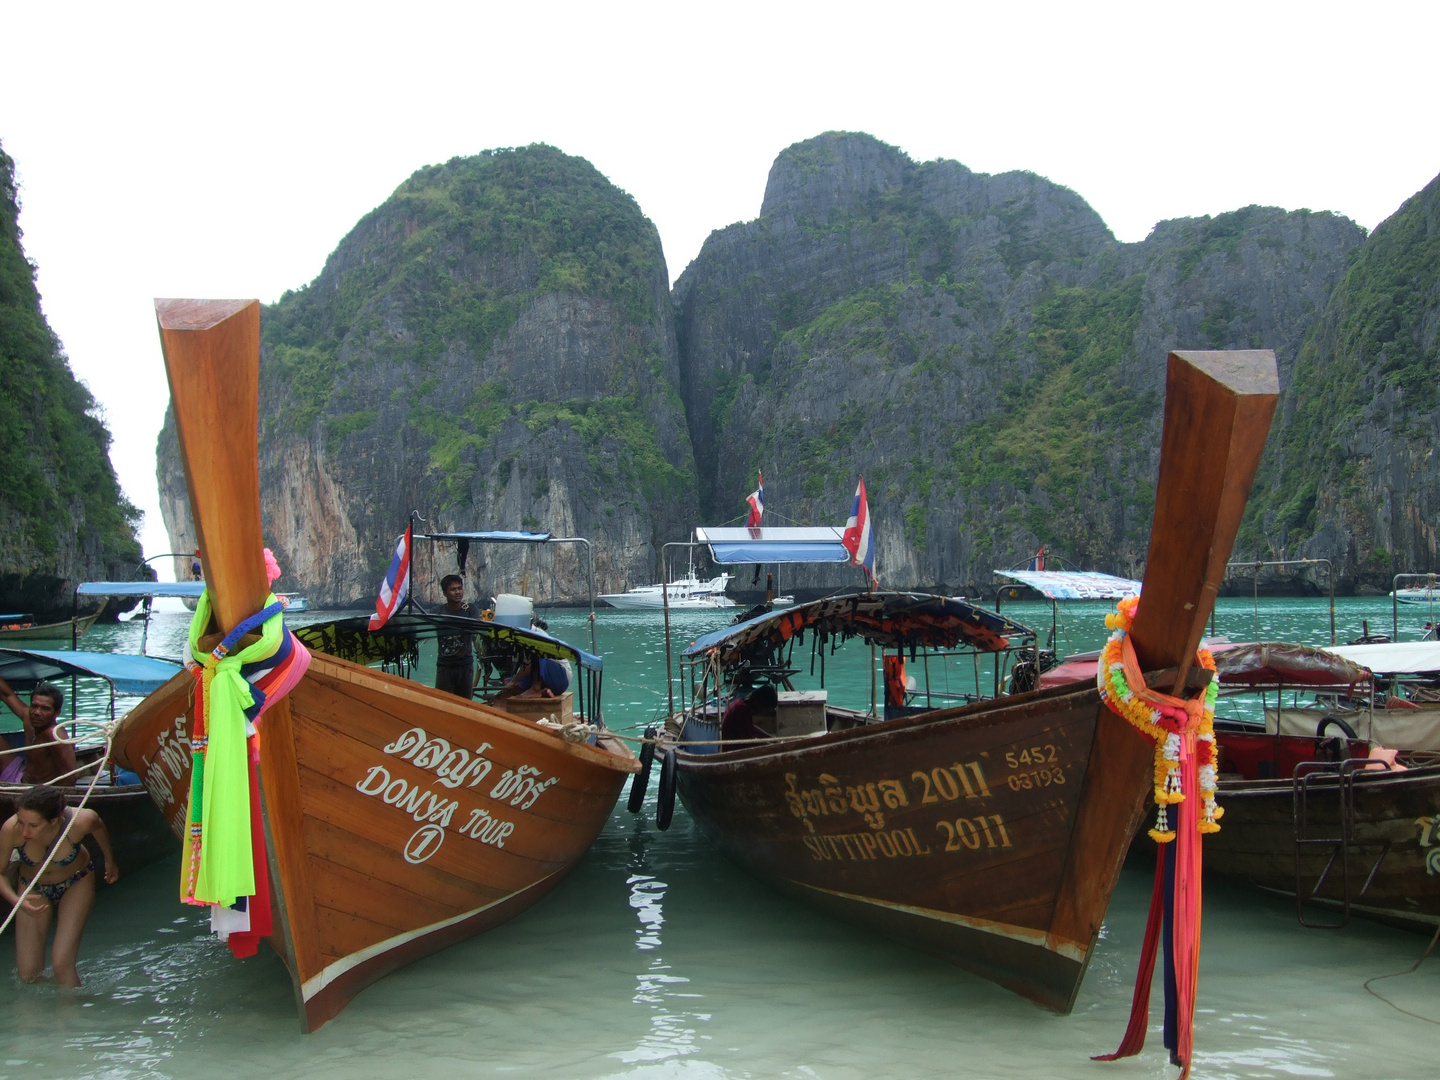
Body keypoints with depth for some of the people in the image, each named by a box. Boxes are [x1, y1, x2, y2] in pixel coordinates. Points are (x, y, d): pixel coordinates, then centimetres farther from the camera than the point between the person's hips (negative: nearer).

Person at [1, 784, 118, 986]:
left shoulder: (80, 821, -34)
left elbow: (98, 827, -8)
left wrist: (110, 861, 9)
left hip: (76, 883, -1)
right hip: (34, 889, 2)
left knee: (62, 964, -15)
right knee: (28, 973, -2)